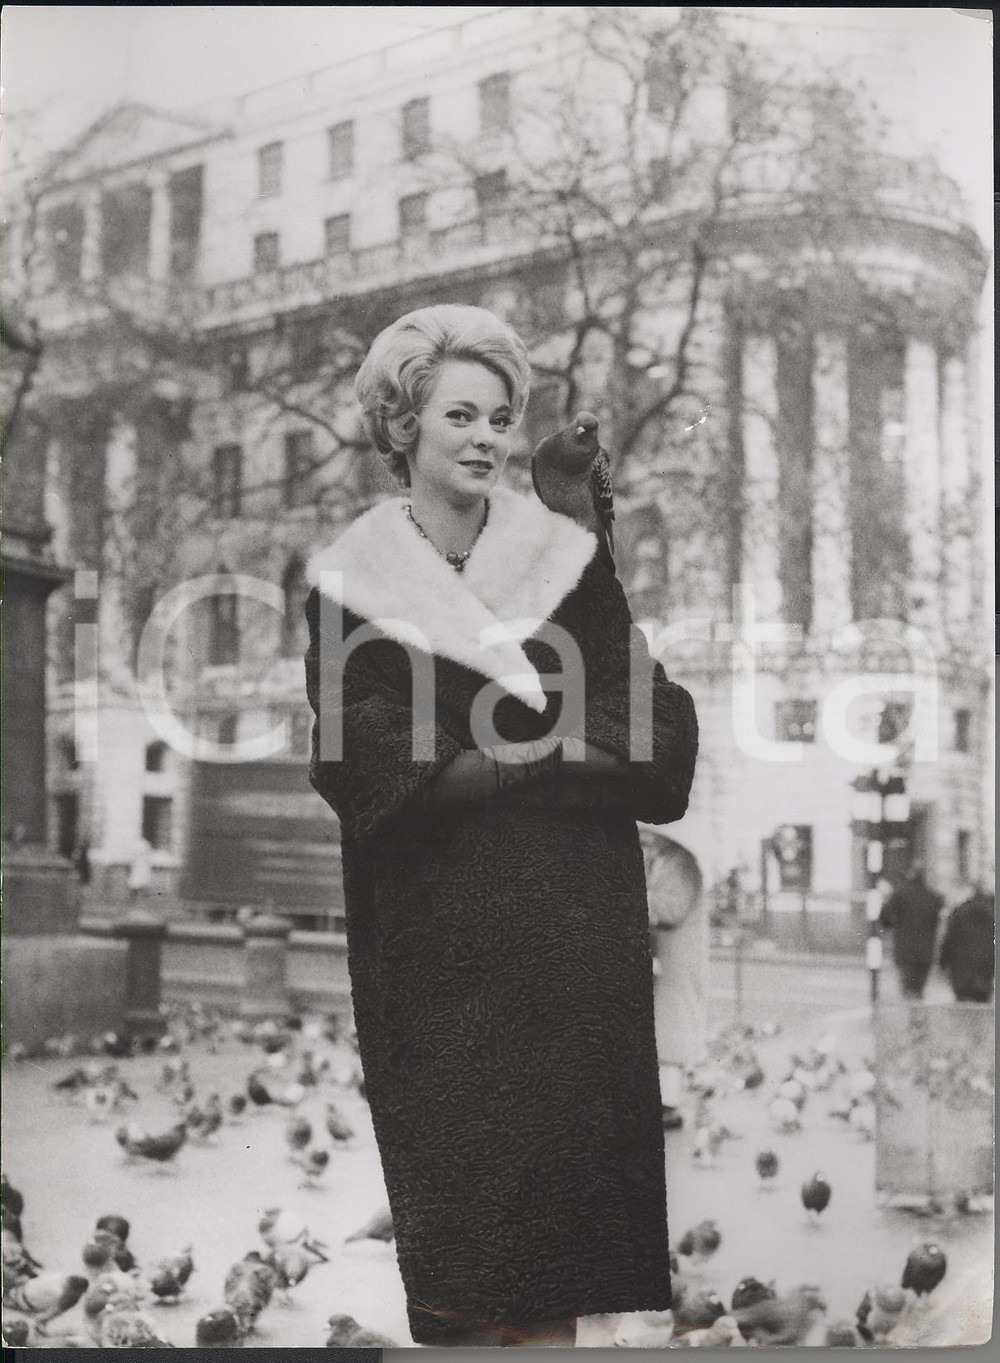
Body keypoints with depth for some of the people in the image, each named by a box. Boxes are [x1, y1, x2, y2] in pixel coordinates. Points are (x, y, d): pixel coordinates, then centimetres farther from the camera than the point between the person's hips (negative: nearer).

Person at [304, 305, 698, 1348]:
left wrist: (474, 753, -14)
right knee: (449, 1202, 3)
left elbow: (654, 740, -2)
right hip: (433, 940, -1)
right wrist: (556, 748, -12)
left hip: (571, 939, 1)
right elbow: (376, 773, -9)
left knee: (563, 1164, 4)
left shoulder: (569, 560, 5)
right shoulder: (351, 584, 1)